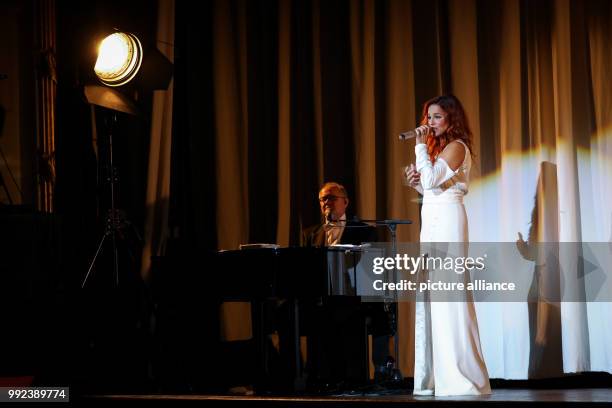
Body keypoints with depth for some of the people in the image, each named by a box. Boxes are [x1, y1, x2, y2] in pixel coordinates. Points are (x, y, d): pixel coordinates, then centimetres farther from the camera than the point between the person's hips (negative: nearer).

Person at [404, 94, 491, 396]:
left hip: (447, 219, -9)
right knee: (432, 295, 6)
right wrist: (416, 182, 6)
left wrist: (421, 146, -9)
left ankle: (460, 377, -12)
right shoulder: (439, 147, 21)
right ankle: (437, 375, 8)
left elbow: (432, 180, -16)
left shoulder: (456, 147, -6)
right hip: (432, 221, 9)